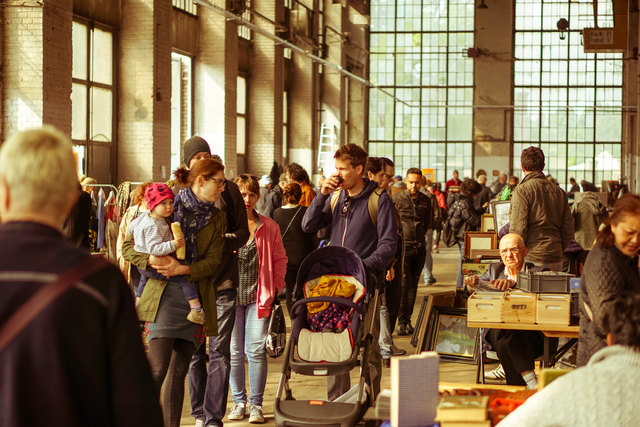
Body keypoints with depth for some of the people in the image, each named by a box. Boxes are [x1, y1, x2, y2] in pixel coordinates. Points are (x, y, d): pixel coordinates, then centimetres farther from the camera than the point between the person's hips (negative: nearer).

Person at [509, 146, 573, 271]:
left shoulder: (522, 191, -7)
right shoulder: (559, 192, 11)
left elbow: (518, 230, -12)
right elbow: (568, 230, 12)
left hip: (531, 259, -6)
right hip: (556, 260, 6)